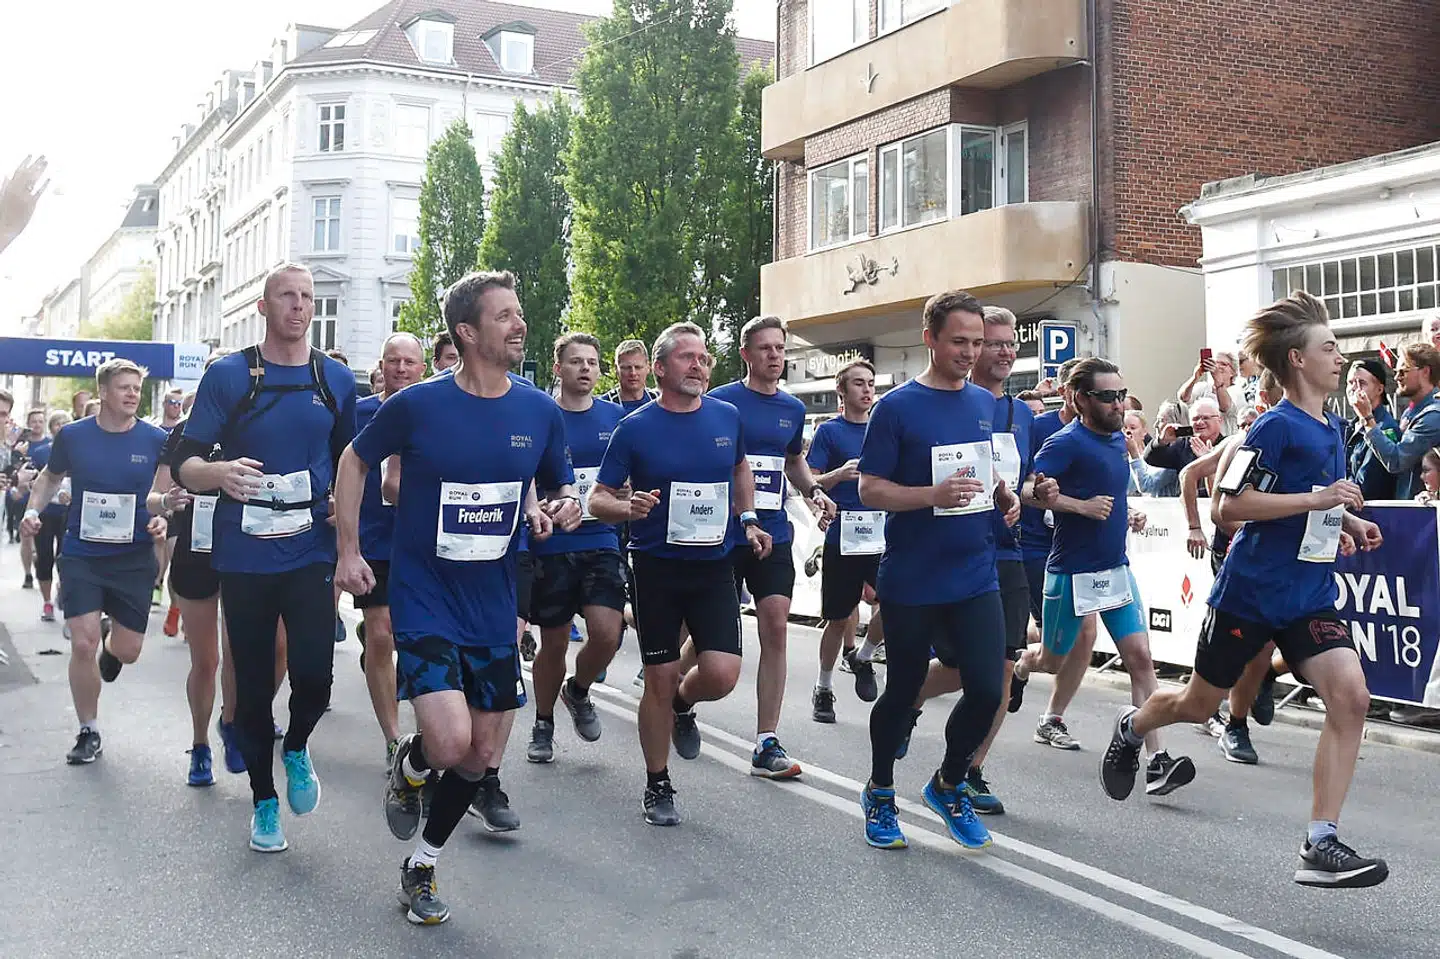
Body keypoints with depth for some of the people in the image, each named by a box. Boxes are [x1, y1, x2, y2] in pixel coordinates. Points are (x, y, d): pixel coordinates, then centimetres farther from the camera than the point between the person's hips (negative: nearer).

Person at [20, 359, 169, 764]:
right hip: (81, 554, 0)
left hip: (134, 557, 0)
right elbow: (50, 476, 15)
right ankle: (88, 733, 12)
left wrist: (162, 518, -14)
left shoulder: (156, 440, -5)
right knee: (83, 643, -8)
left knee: (128, 651, 3)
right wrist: (33, 509, -2)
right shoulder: (73, 436, -3)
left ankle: (110, 648, 45)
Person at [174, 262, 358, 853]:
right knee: (253, 683, 8)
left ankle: (296, 748, 19)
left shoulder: (336, 381, 7)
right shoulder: (228, 376, 0)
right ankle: (263, 800, 26)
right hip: (244, 556, 0)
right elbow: (185, 464, -1)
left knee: (313, 675, -14)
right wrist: (220, 472, -24)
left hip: (311, 554, 1)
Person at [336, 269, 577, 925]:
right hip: (424, 601, -4)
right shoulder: (416, 405, -11)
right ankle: (409, 768, 19)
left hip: (494, 609, 4)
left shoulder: (541, 413, -1)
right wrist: (348, 551, 0)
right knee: (450, 741, -19)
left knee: (481, 754, 10)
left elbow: (563, 487, 14)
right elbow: (355, 462, 5)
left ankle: (422, 866, 33)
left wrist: (559, 507, -10)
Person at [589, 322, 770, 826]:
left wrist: (748, 520, 11)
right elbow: (598, 499, -4)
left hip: (714, 564, 3)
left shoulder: (727, 417, 3)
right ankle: (657, 786, 20)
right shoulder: (635, 428, -7)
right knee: (660, 680, 2)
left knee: (721, 674, -10)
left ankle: (683, 705, 26)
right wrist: (629, 507, -25)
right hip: (657, 566, -2)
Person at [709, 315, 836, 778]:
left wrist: (814, 490, 6)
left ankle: (767, 745, -1)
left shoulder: (793, 409, 10)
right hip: (724, 535, -4)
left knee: (776, 630, -5)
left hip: (774, 535, 4)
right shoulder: (721, 401, -5)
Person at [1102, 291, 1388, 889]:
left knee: (1350, 698, -15)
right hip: (1250, 594, -6)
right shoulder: (1277, 427, -14)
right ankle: (1130, 728, 45)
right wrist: (1316, 499, -23)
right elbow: (1230, 505, -20)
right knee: (1198, 704, 11)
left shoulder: (1333, 428, 10)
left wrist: (1345, 519, 9)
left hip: (1310, 598, 6)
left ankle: (1321, 846, -12)